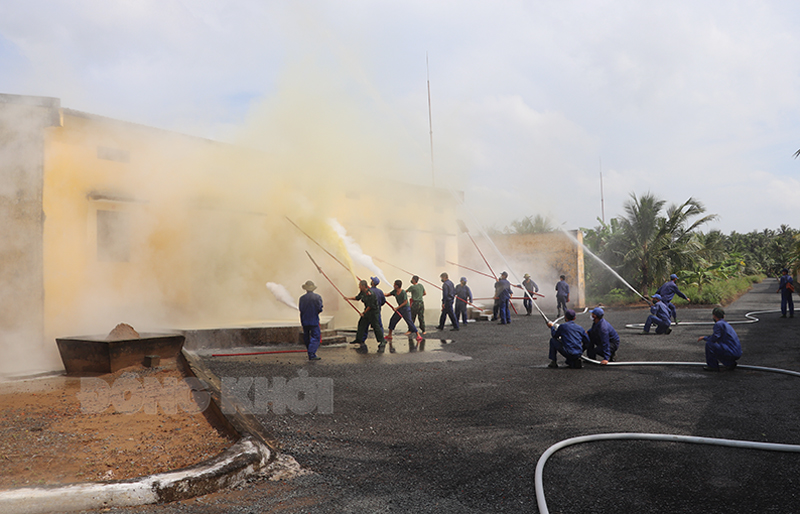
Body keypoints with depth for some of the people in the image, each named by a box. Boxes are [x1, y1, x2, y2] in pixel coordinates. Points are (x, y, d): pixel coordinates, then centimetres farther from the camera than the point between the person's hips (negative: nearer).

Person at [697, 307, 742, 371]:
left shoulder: (718, 324, -10)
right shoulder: (726, 324, 19)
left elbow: (714, 338, -16)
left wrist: (704, 338, 0)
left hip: (730, 353, -10)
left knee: (708, 344, -11)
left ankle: (712, 366, -2)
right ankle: (730, 363, 15)